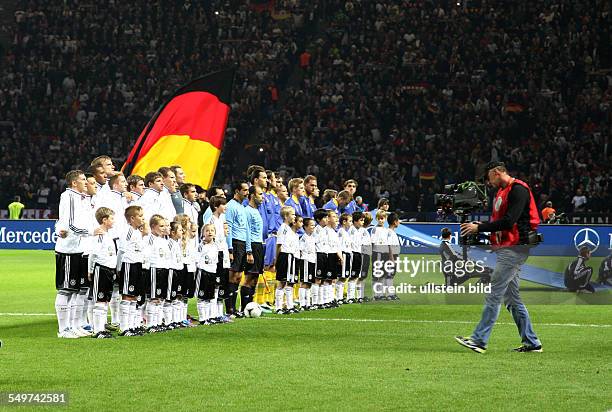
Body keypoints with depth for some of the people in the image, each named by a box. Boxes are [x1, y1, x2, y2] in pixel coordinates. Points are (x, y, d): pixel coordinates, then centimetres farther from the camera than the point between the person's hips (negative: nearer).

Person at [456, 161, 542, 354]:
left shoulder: (518, 190, -13)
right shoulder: (502, 191, 19)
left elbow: (509, 222, -21)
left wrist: (480, 228, -17)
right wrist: (481, 225, 8)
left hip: (514, 249, -10)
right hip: (504, 249, 10)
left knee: (493, 295, -11)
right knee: (512, 298, 11)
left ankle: (479, 340, -13)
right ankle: (531, 342, 14)